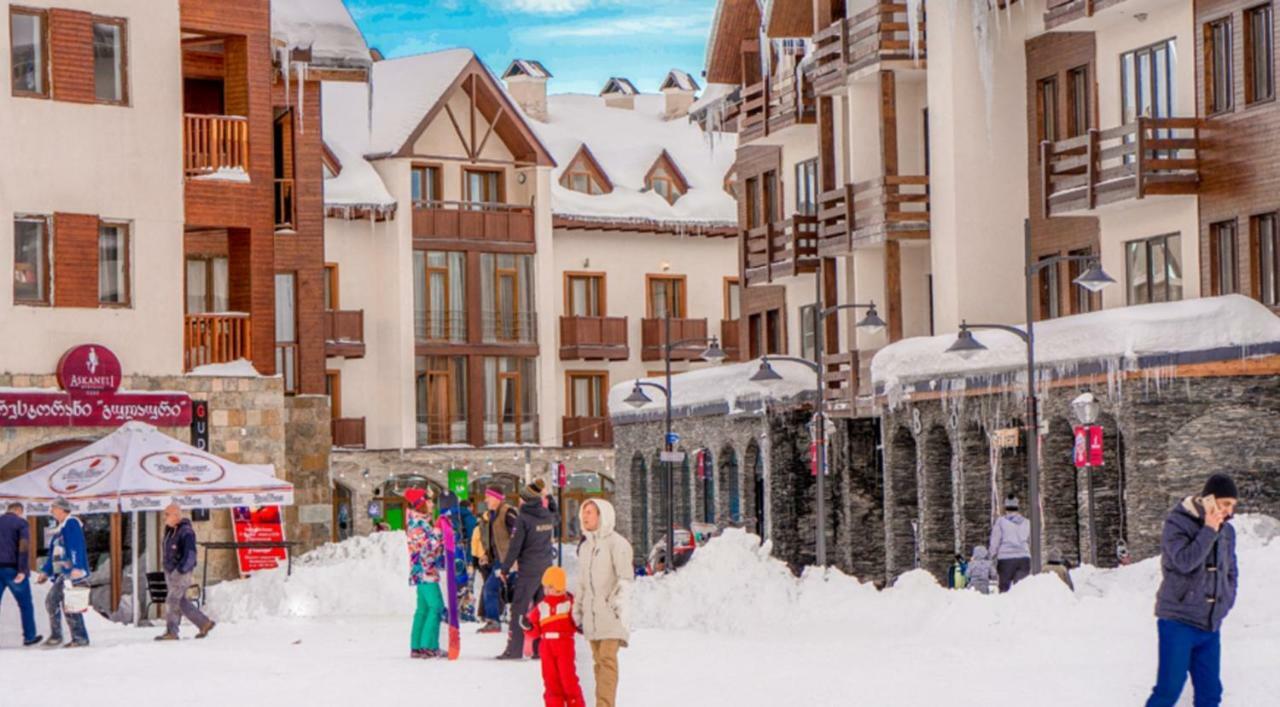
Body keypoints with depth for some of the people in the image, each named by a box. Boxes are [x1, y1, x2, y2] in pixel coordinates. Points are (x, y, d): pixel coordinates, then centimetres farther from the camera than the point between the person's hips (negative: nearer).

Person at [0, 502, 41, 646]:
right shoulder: (21, 523, -2)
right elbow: (24, 546, -16)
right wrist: (22, 570, -19)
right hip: (14, 570, -4)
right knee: (25, 604, 11)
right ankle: (29, 636, 16)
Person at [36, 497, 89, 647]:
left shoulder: (71, 524, -8)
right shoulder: (59, 529, 23)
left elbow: (76, 547, -19)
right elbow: (53, 554, 27)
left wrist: (76, 568, -28)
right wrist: (46, 571, 24)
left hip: (72, 572, -10)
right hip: (62, 573, 10)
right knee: (51, 601, 9)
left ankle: (80, 638, -8)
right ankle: (55, 636, 16)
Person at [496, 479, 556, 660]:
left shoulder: (523, 518, -11)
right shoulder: (548, 516, 6)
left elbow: (515, 546, -11)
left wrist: (504, 568, -3)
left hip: (528, 570, -6)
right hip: (546, 568, 6)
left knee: (519, 609, -1)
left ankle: (514, 649, -4)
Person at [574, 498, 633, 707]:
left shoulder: (616, 543, -5)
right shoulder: (585, 546, 19)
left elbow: (626, 577, -11)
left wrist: (617, 602, -19)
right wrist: (578, 609, 20)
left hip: (610, 613, -7)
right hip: (591, 615, 7)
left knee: (607, 659, -15)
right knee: (598, 661, 7)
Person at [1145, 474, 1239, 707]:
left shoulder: (1227, 531, 8)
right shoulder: (1177, 523, -10)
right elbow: (1184, 561, -24)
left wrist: (1226, 602, 9)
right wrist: (1209, 530, -20)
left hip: (1211, 625, 6)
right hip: (1178, 621, -6)